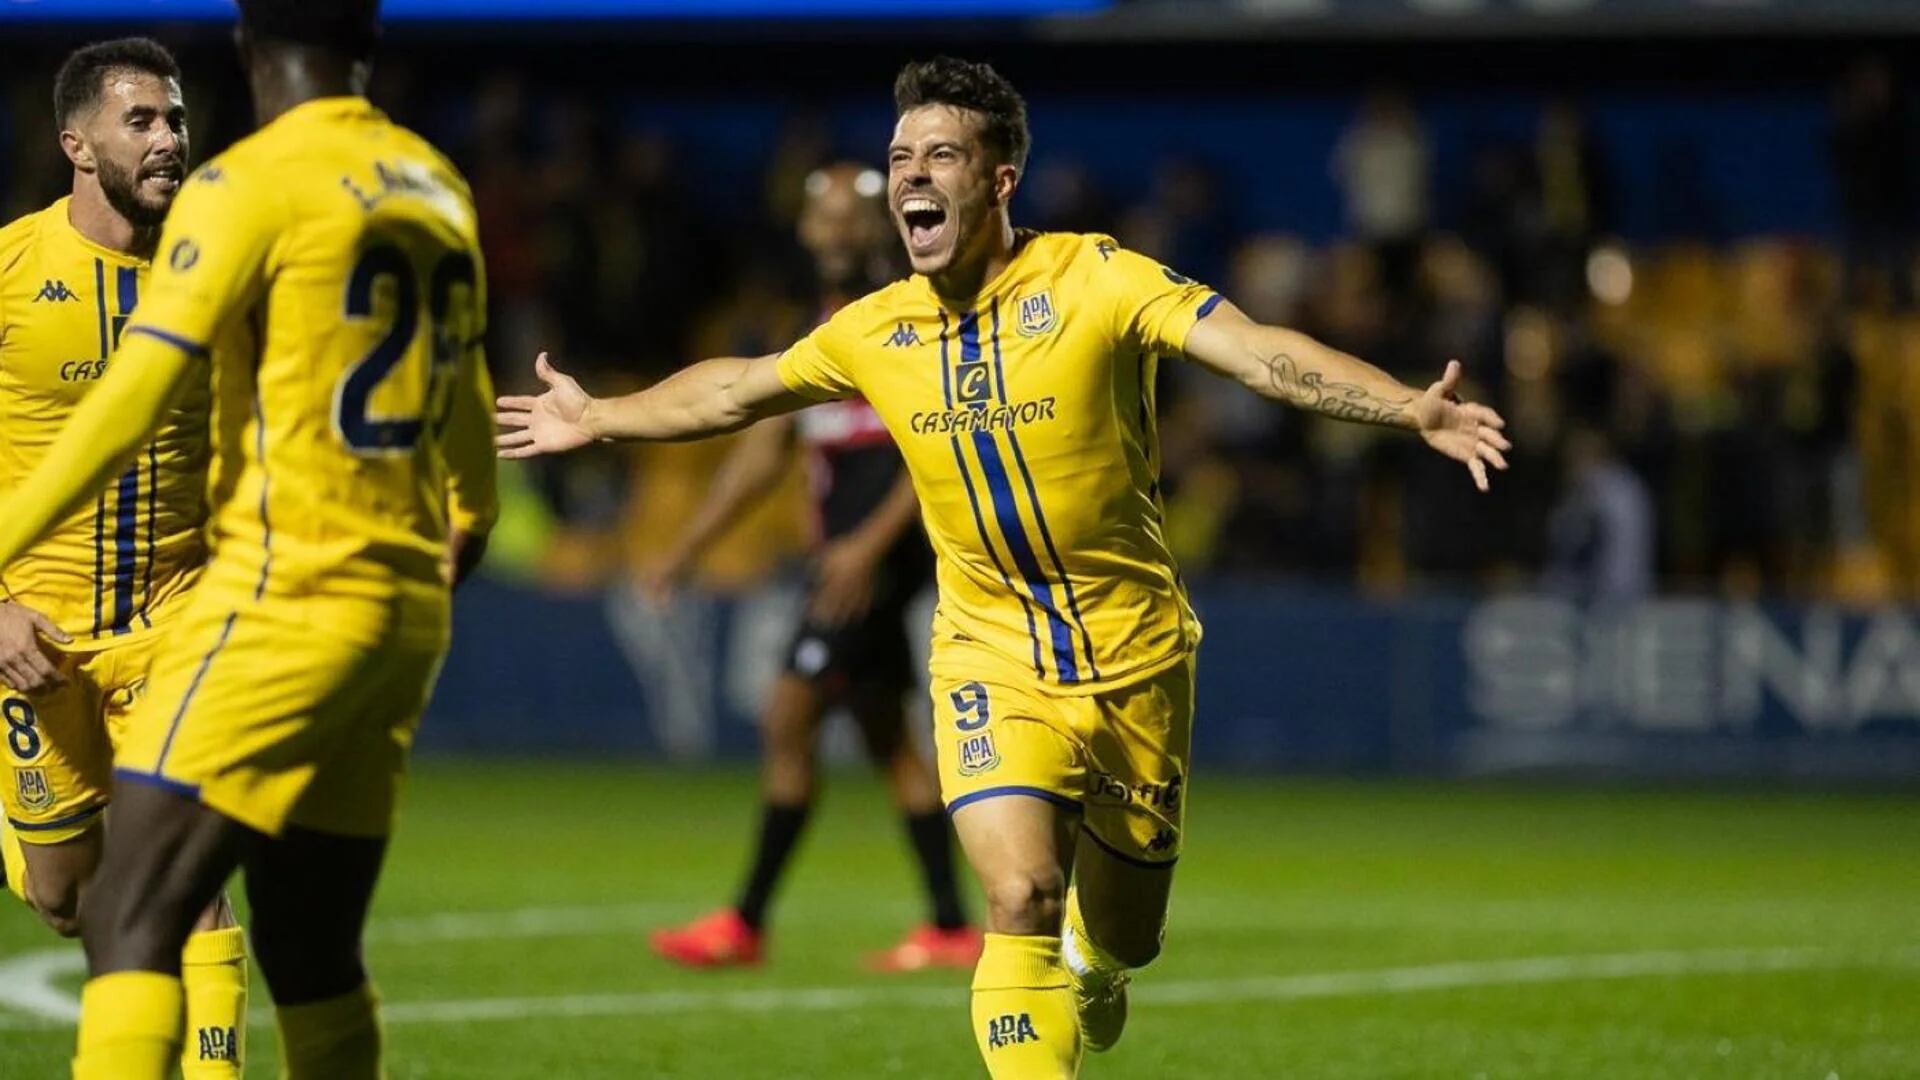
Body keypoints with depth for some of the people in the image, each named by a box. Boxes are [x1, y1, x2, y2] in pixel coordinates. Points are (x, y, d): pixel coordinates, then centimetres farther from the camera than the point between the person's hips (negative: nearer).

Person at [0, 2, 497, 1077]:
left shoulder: (251, 184, -8)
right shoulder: (439, 190, 15)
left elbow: (136, 395, -16)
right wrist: (468, 519, 52)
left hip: (286, 596, -7)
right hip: (407, 609, 7)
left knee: (132, 921, -12)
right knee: (311, 950, 13)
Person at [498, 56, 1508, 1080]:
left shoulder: (1095, 280, -15)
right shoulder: (874, 331, -2)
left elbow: (1256, 348, -25)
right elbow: (739, 388, 17)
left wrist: (1412, 408, -39)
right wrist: (599, 419, 27)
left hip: (1135, 657, -1)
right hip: (992, 660, 1)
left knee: (1121, 939, 14)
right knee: (1021, 901, -22)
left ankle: (1087, 962, 52)